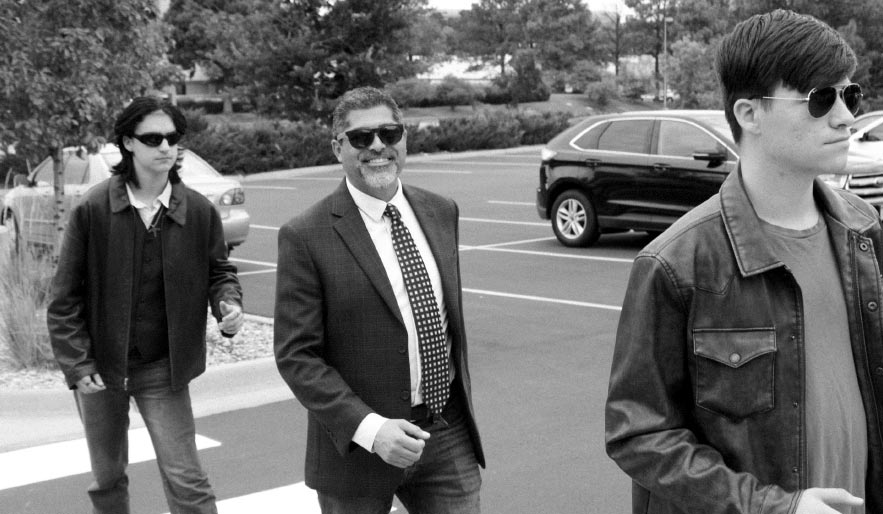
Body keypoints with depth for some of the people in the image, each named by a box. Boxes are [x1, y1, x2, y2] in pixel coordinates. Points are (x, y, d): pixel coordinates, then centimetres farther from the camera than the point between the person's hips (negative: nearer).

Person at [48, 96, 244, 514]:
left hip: (163, 369, 0)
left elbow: (218, 270, 8)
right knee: (107, 480, 17)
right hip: (100, 368, 0)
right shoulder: (92, 210, -10)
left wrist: (228, 303, -14)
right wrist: (78, 365, -12)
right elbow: (65, 297, -6)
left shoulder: (199, 211, -6)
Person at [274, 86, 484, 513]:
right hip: (357, 442, -4)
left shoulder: (441, 212, 6)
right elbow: (296, 357, -14)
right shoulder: (306, 237, -12)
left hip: (448, 438, 4)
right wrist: (369, 428, -22)